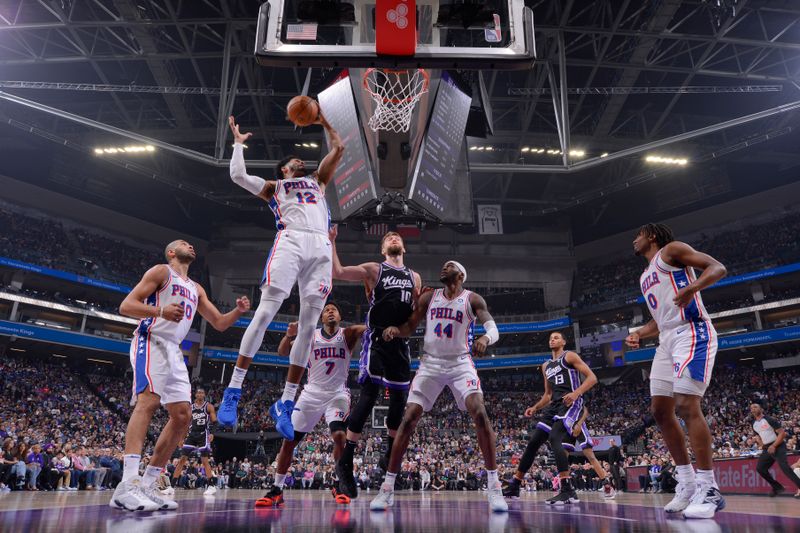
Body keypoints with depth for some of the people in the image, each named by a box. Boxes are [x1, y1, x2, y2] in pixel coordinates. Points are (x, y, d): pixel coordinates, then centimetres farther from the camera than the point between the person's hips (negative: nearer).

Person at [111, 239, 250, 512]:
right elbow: (126, 306, -6)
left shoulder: (196, 289, 24)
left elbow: (219, 323, 24)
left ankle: (146, 485, 5)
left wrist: (238, 311, 2)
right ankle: (126, 486, -35)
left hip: (174, 350, 8)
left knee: (182, 415, 1)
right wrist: (161, 311, -24)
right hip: (151, 341, -8)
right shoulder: (160, 271, 3)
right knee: (149, 400, -27)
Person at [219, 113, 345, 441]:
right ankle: (233, 391, -9)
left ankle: (285, 404, 0)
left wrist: (323, 122, 42)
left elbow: (338, 148, 39)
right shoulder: (273, 187, 26)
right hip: (290, 242, -3)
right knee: (265, 312, -15)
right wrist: (239, 142, 26)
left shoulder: (318, 181, 37)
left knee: (308, 326, -4)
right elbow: (238, 175, 11)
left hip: (321, 248, 4)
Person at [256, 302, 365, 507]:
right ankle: (276, 490, 13)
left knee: (339, 435, -22)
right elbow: (282, 352, -3)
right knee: (289, 439, 0)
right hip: (312, 393, 2)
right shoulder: (311, 336, 4)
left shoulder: (347, 334, -1)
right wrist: (289, 335, -25)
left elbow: (368, 328, -20)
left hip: (337, 393, -2)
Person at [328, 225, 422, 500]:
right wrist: (331, 242, -9)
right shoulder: (373, 269, 5)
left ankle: (390, 455, 25)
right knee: (368, 395, -13)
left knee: (399, 398, 7)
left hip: (400, 342, 5)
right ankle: (345, 461, -6)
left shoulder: (415, 278, 18)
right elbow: (337, 272, -6)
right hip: (376, 339, -5)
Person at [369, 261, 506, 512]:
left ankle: (494, 487, -10)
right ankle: (387, 488, 3)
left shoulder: (472, 299, -2)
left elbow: (493, 327, -14)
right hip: (431, 364, 2)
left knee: (480, 414, -22)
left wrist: (485, 338, -39)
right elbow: (410, 327, 10)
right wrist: (394, 329, -14)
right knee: (408, 419, -6)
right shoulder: (429, 297, 7)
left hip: (460, 363, -2)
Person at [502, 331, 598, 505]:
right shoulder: (546, 366, 23)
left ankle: (568, 491, -28)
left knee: (554, 438, -28)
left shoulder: (570, 356, 1)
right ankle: (514, 486, 12)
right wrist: (535, 408, 14)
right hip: (554, 405, 8)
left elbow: (592, 377, -7)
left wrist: (576, 392, -23)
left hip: (571, 404, -8)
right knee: (533, 442, 4)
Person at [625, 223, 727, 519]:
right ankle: (687, 483, 11)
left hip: (692, 333, -9)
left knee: (687, 405, -18)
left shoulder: (671, 250, 3)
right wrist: (639, 333, 13)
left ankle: (709, 489, -12)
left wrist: (692, 287, -27)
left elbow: (718, 267, -8)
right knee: (660, 410, 3)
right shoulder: (645, 276, 26)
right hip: (667, 340, 9)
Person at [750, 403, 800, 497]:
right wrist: (762, 445, 11)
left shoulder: (769, 419, -12)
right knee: (760, 468, 6)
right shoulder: (754, 424, 10)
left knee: (784, 467, -24)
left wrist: (774, 446, -22)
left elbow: (782, 433, -15)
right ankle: (777, 487, 21)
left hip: (778, 446, -8)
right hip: (767, 448, 8)